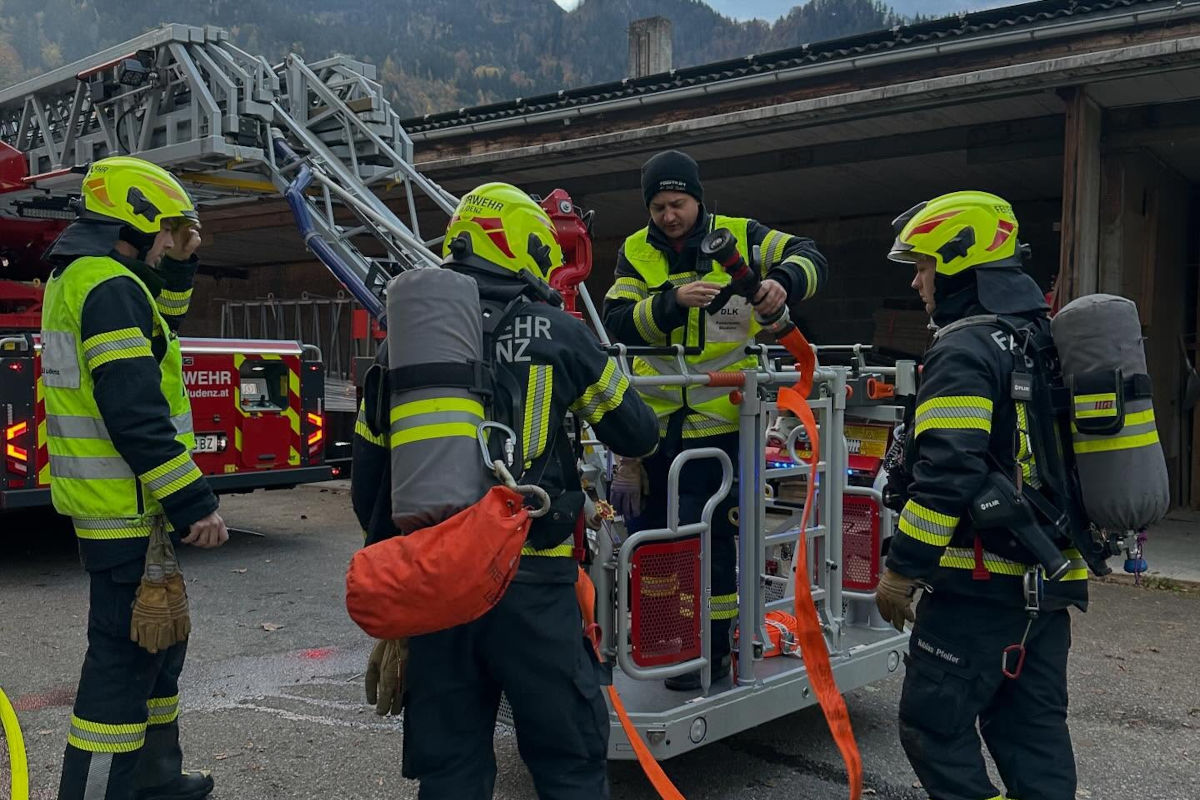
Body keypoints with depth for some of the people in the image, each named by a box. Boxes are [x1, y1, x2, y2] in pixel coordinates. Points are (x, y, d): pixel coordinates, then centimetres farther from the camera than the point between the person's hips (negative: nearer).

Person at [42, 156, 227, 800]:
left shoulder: (80, 275, 13)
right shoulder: (110, 285, -18)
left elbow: (157, 327, 29)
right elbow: (136, 417, -26)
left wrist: (176, 265, 14)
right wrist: (195, 503, -24)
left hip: (114, 501, 11)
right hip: (127, 506, -11)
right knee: (125, 653, -4)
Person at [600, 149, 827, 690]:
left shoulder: (739, 237, -2)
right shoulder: (635, 252, 3)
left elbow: (808, 258, -4)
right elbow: (619, 323, -10)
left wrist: (782, 282, -26)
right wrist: (674, 301, -25)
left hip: (718, 417, -3)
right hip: (653, 417, 4)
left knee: (707, 533, 1)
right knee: (645, 528, 13)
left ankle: (714, 649, 16)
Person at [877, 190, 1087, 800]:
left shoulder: (964, 350, -15)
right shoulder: (1044, 340, 14)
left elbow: (946, 474, -24)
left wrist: (902, 569, -16)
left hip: (981, 584, -9)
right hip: (1050, 580, 9)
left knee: (935, 726, 1)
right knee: (1034, 728, 16)